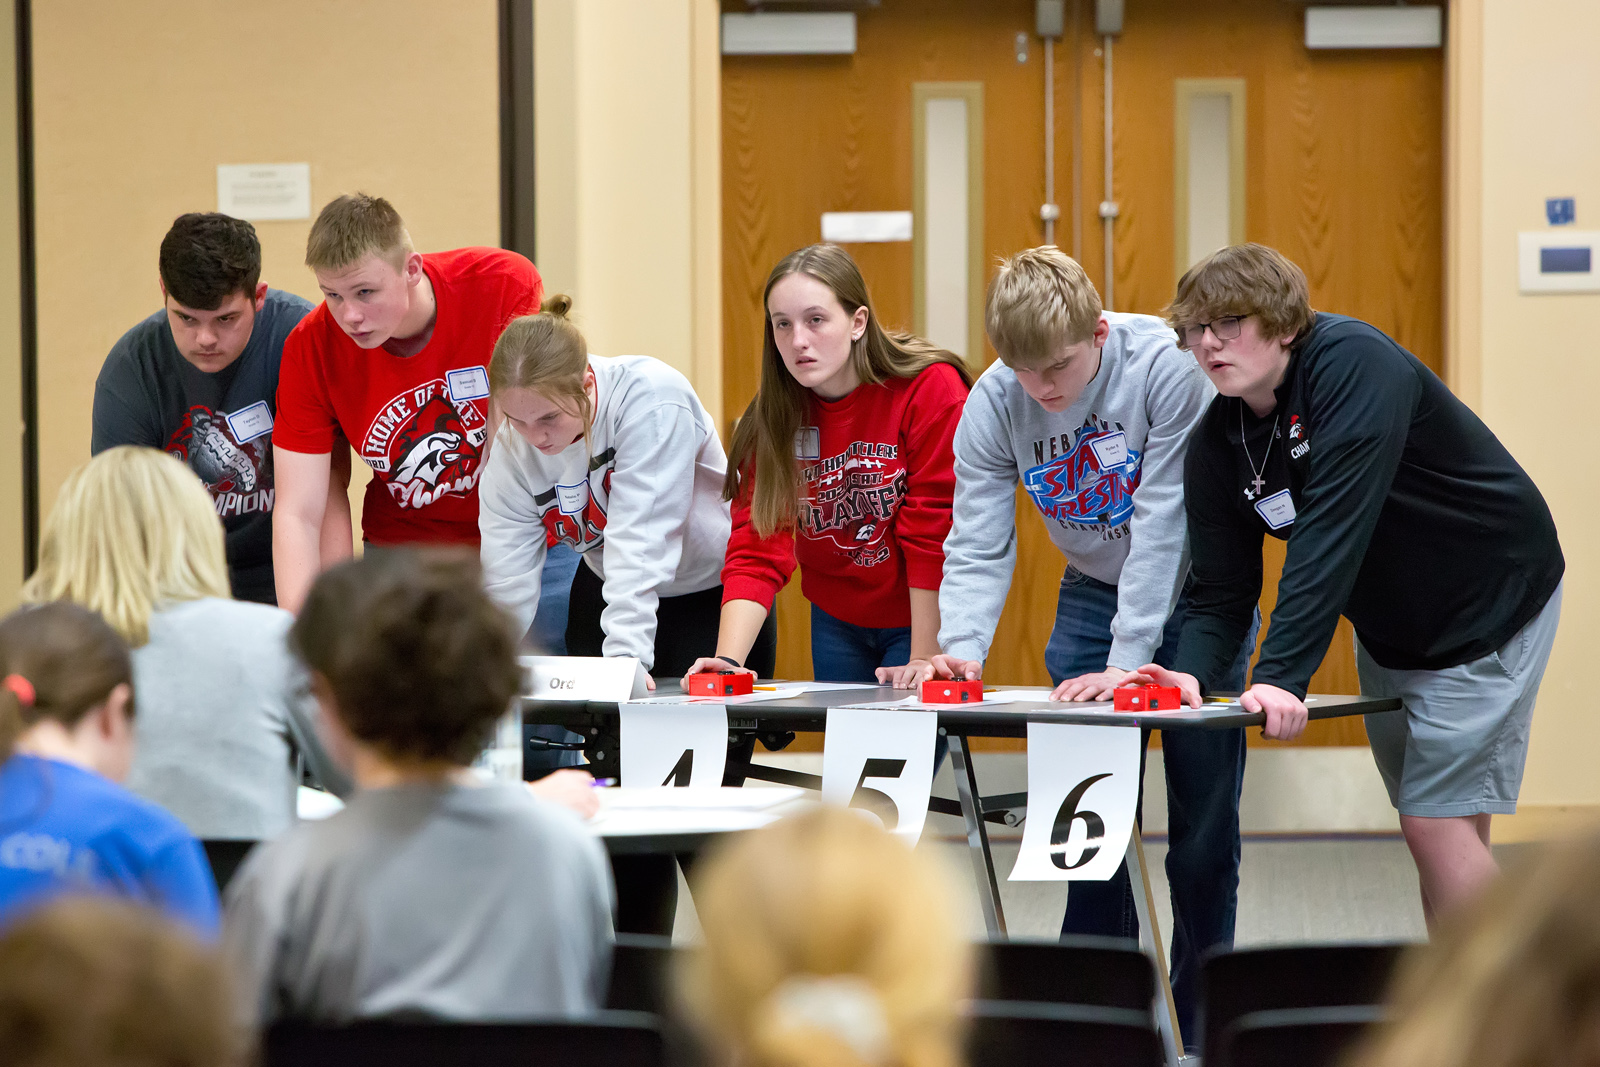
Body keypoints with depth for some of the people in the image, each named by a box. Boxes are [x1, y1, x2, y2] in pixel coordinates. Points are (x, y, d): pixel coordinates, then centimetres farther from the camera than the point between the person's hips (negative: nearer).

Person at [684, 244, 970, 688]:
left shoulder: (931, 389, -21)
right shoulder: (772, 416, -9)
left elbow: (935, 536, -20)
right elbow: (757, 550, -15)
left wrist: (924, 661, -20)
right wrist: (728, 661, -29)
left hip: (925, 618, -4)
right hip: (837, 621, 4)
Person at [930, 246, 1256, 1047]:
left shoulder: (1166, 367, -28)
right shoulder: (992, 403, -15)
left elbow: (1163, 525, -29)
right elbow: (977, 547, -15)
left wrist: (1127, 661, -32)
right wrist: (963, 645, -33)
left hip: (1193, 592, -3)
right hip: (1093, 595, 3)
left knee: (1202, 830, -1)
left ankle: (1200, 1022, 11)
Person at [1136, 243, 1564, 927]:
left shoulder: (1354, 364, -28)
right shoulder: (1215, 443, -7)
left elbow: (1333, 534, -37)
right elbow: (1221, 590, -6)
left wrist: (1283, 675, -43)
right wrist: (1194, 673, -28)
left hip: (1491, 601, -7)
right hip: (1388, 628, 7)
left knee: (1439, 818, -14)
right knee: (1430, 826, 10)